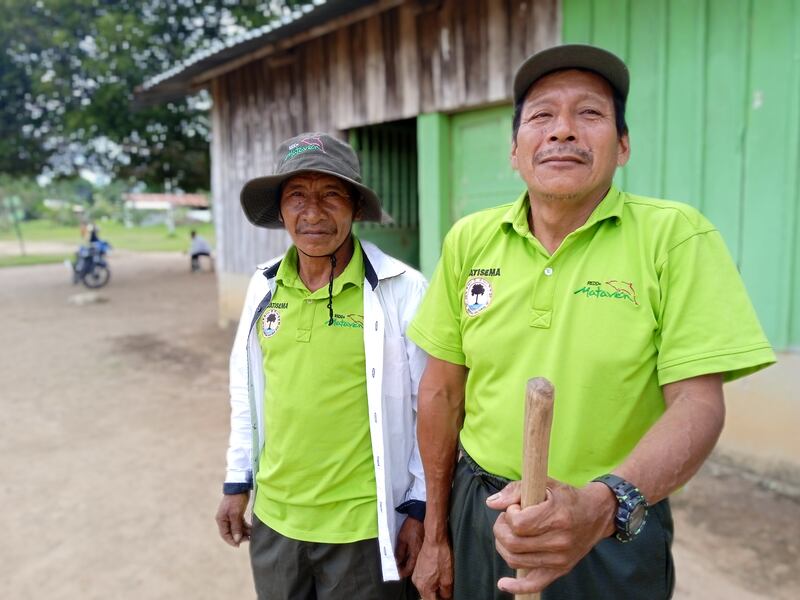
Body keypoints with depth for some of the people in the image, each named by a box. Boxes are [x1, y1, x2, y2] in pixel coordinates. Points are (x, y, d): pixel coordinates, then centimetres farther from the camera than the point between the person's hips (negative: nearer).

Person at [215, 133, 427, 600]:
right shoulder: (264, 287, 0)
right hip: (273, 518, 5)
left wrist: (420, 507, -7)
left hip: (364, 527, -4)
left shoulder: (402, 291, -15)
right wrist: (237, 481, 12)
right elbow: (247, 391, 9)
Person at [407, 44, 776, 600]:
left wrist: (602, 504, -33)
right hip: (480, 513, 3)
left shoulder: (676, 236, -13)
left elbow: (697, 403, -15)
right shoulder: (470, 240, -5)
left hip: (616, 530, -2)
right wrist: (436, 536, 6)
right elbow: (442, 391, 0)